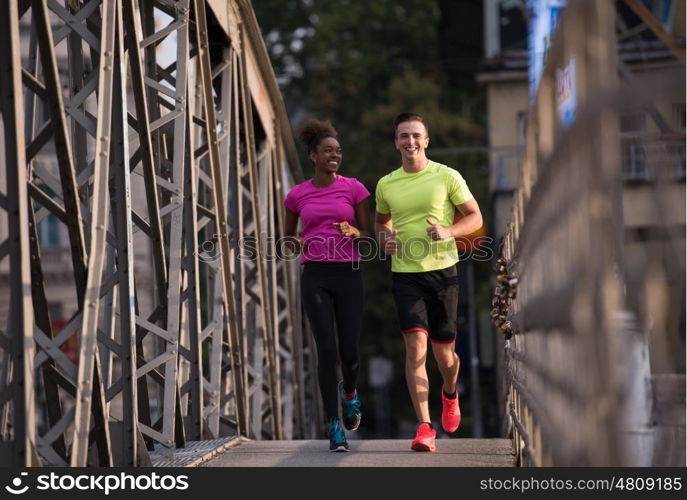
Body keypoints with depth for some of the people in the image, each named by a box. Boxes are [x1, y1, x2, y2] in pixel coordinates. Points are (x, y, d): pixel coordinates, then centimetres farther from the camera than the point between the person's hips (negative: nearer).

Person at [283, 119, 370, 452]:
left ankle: (348, 391, 38)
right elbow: (288, 235, 19)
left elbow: (368, 234, 7)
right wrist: (294, 244, -5)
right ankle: (334, 426, -1)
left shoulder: (354, 188, 4)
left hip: (348, 274, 0)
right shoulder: (297, 195, 7)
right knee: (327, 350, -10)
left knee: (350, 354, 1)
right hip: (315, 277, 0)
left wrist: (355, 233, -16)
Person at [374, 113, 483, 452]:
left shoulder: (447, 177, -1)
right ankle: (424, 427, -15)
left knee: (444, 352, 8)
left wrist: (449, 231, -15)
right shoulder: (386, 185, 7)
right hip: (404, 274, 1)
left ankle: (449, 395, 43)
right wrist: (384, 240, 2)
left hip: (442, 271, -1)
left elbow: (475, 217, 3)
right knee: (415, 346, -14)